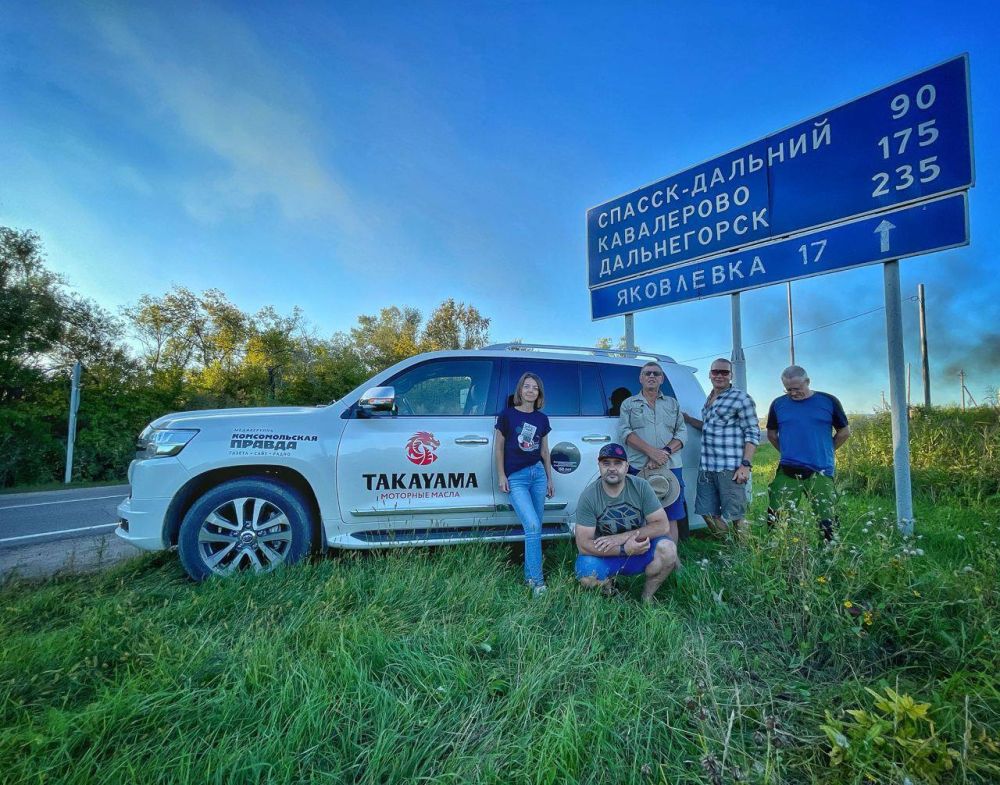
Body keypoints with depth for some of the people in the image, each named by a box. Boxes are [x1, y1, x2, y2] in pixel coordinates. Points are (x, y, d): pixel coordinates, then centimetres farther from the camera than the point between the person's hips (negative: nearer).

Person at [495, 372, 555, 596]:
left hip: (538, 473, 5)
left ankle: (530, 575, 20)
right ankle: (536, 581, -7)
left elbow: (544, 451, 15)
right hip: (515, 477, -4)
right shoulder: (507, 415, -2)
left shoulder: (542, 419, 10)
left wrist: (549, 479, 15)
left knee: (534, 528, 7)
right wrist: (501, 476, -5)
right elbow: (499, 447, 0)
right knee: (533, 526, -15)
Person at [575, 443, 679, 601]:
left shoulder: (641, 486, -13)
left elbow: (662, 525, -16)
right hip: (606, 555, -1)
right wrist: (624, 549, -29)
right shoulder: (589, 496, -17)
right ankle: (608, 583, 8)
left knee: (667, 549, -28)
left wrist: (621, 537, -24)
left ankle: (647, 597, -1)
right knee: (586, 576, -31)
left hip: (639, 548, 1)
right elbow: (583, 544, -18)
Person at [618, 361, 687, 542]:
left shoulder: (673, 403, 18)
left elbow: (682, 433, 8)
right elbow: (625, 432, -3)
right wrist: (651, 451, -16)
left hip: (670, 467, 2)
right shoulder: (629, 404, 11)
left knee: (671, 518, 2)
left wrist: (666, 451, -11)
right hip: (639, 468, -2)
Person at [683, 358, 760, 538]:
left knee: (732, 517, -2)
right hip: (706, 467, 7)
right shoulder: (709, 399, 16)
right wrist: (687, 419, 17)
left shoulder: (741, 398, -4)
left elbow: (753, 433, -7)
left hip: (730, 469, -7)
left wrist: (746, 464, -15)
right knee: (708, 513, 13)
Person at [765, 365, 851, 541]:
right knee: (774, 520, -1)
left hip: (821, 473, -1)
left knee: (827, 523, 1)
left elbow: (844, 432, 11)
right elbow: (771, 434, 17)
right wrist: (788, 452, 10)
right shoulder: (778, 404, 5)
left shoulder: (828, 401, 2)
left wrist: (824, 452, 8)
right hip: (787, 472, 1)